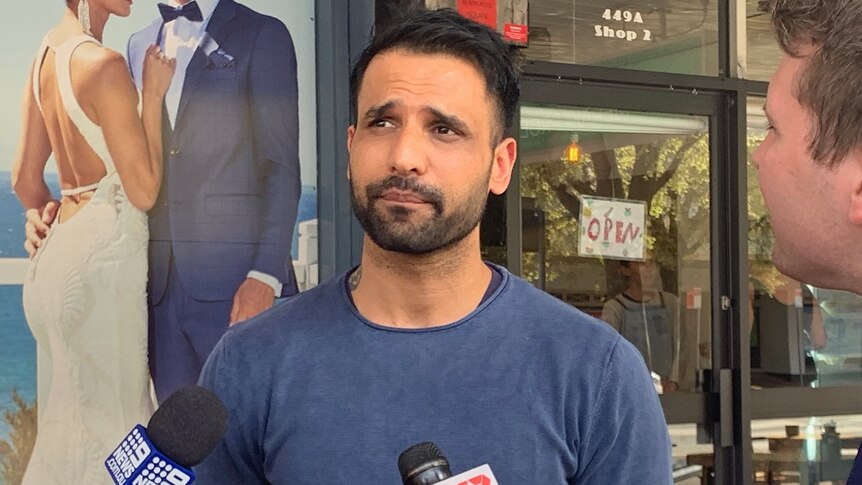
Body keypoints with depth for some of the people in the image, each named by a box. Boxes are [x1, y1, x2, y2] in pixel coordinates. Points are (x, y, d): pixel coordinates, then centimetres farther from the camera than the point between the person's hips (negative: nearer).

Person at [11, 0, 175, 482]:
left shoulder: (45, 57, 9)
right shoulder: (105, 64, -17)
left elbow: (26, 178, 16)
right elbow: (145, 190, -14)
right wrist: (154, 95, -10)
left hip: (63, 245, 9)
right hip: (105, 250, -9)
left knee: (73, 412, 16)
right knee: (109, 417, 1)